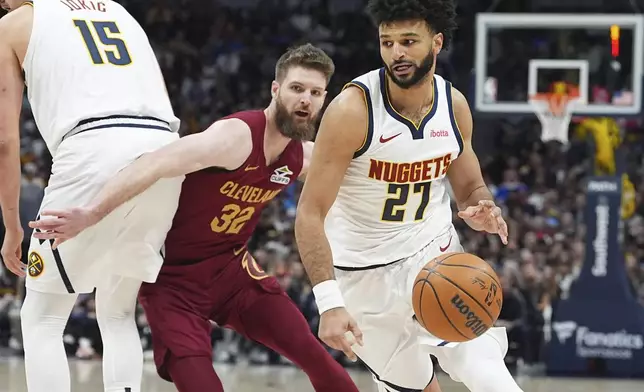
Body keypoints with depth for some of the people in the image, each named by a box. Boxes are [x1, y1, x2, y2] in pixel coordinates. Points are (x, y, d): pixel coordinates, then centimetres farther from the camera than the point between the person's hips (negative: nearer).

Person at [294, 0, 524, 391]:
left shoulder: (454, 105, -6)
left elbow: (470, 187, 11)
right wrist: (329, 303, -32)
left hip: (433, 250, 3)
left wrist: (483, 211, -16)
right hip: (365, 269, -3)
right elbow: (310, 214, -22)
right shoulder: (353, 110, -21)